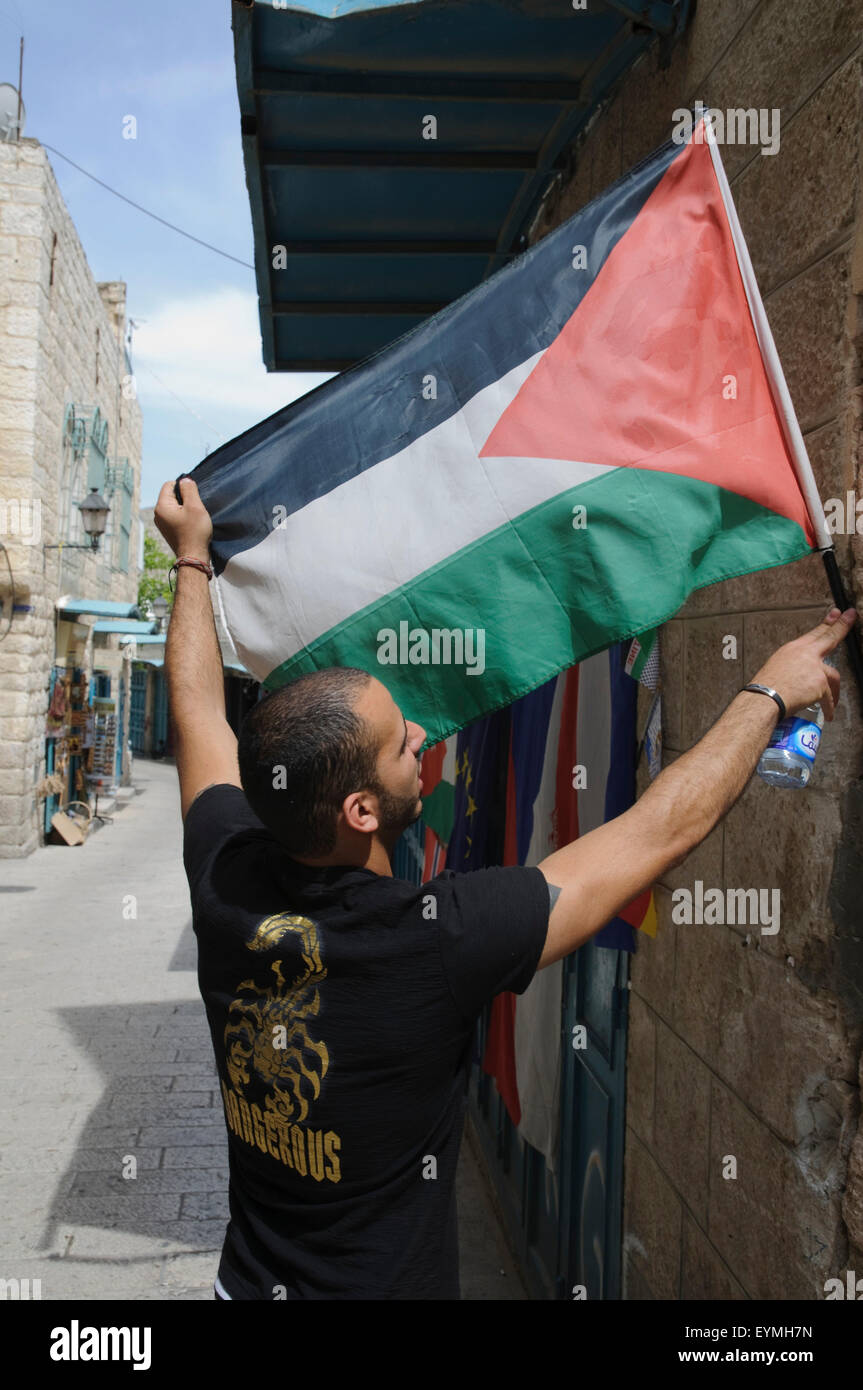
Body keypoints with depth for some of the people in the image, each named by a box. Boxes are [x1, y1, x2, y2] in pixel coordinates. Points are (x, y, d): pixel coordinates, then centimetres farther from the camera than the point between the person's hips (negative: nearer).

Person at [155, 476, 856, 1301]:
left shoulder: (226, 885, -19)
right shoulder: (438, 940, -33)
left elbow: (198, 707, 0)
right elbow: (663, 830, -23)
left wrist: (191, 559, 13)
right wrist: (770, 692, -9)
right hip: (387, 1282, -5)